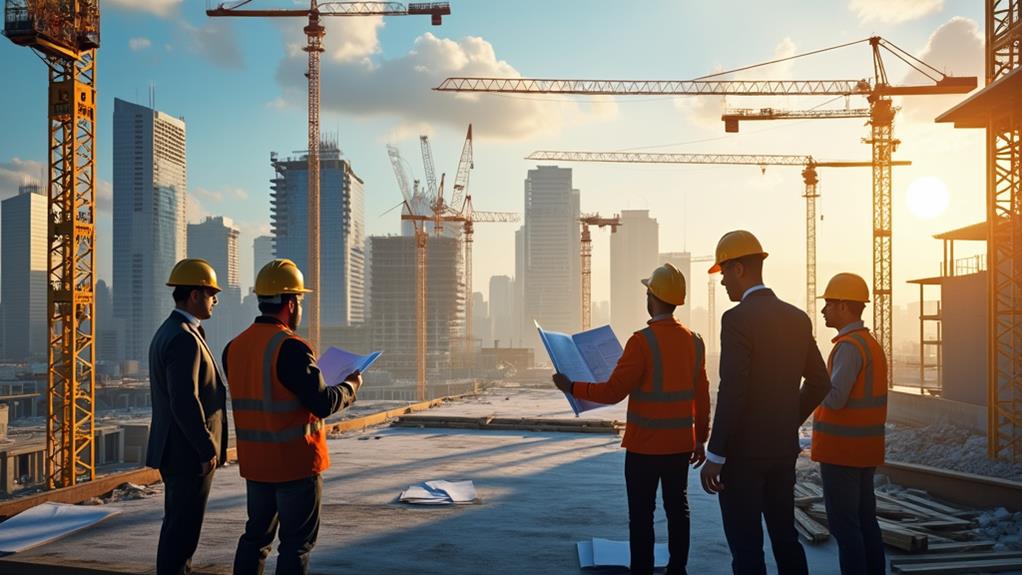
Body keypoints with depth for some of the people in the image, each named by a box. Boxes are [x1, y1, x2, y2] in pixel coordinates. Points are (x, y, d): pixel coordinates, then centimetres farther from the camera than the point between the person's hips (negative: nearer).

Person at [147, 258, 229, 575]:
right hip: (189, 452, -10)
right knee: (183, 527, -2)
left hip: (174, 449, 10)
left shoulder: (166, 332, 13)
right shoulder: (184, 338, -20)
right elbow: (185, 401, -24)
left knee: (178, 523, 18)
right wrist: (207, 448, -19)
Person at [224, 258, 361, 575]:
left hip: (254, 462, 7)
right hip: (296, 463, -7)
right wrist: (350, 386, -1)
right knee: (297, 543, 4)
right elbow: (323, 404, -20)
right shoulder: (291, 348, -20)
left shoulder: (234, 347, 4)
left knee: (256, 535, 20)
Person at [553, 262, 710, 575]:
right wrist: (700, 439, 18)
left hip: (645, 446, -6)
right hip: (681, 444, 6)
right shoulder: (694, 341, 3)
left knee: (641, 514, 2)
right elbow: (702, 397, 8)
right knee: (678, 508, 13)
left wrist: (571, 387, -6)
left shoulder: (643, 341, -17)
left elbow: (613, 392, -18)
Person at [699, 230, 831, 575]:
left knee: (746, 547, 1)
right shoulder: (798, 318, 6)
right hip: (783, 449, 7)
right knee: (785, 537, 17)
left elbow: (731, 393, -21)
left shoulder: (737, 319, -17)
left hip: (744, 451, -7)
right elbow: (819, 383, 12)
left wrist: (714, 456, -15)